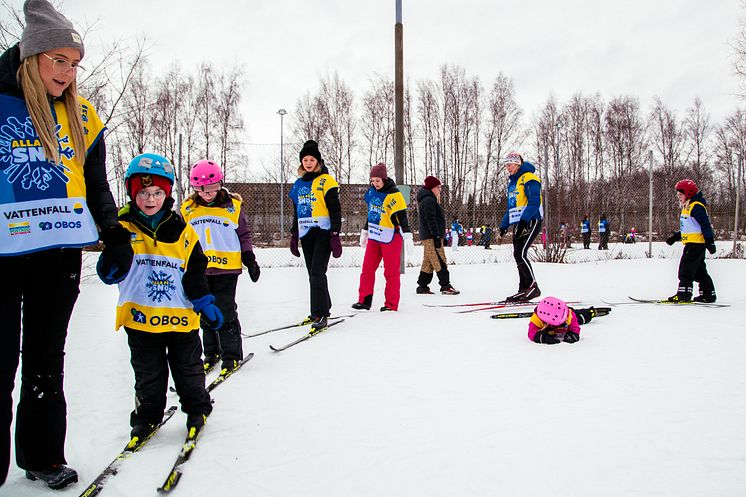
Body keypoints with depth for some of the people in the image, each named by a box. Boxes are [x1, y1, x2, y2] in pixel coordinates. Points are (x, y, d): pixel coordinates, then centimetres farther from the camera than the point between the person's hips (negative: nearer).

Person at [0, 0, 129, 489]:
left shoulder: (80, 114, 8)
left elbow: (96, 185, 14)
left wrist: (115, 236, 7)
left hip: (61, 253, 3)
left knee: (46, 361, 13)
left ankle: (44, 456, 26)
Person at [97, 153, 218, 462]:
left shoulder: (181, 230, 1)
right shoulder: (123, 227, -3)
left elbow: (195, 272, 4)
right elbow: (109, 274, -5)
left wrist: (206, 304, -1)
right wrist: (113, 260, -27)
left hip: (181, 317, 1)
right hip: (140, 318, 0)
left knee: (188, 370, 14)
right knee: (148, 376, 11)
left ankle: (197, 409, 34)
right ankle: (147, 417, 30)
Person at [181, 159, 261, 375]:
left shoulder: (233, 206, -2)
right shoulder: (188, 209, 6)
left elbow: (244, 236, 6)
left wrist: (250, 260, 2)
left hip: (226, 269, -3)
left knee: (225, 312, -3)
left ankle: (231, 354, 9)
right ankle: (211, 352, 25)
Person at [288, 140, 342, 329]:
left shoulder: (326, 181, -3)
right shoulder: (299, 184, 16)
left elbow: (335, 209, -7)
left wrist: (335, 235, -14)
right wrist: (294, 235, 18)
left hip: (323, 233, -6)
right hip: (306, 234, 6)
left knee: (317, 272, -15)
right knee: (313, 275, 8)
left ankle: (320, 314, -12)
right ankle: (322, 309, 20)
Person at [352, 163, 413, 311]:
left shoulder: (394, 195, -13)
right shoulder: (371, 192, 8)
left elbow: (402, 217, -15)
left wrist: (407, 236, -23)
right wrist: (365, 232, 25)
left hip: (391, 238, -7)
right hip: (374, 237, 7)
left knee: (391, 272, 0)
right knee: (367, 269, 6)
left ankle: (391, 304, 8)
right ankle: (364, 300, 14)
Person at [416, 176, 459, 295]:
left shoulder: (429, 200, 22)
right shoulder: (428, 200, -12)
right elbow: (431, 220, -20)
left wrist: (438, 235, 25)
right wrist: (436, 236, -23)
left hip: (428, 237, 11)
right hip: (431, 237, -11)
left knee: (428, 262, 12)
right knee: (440, 262, -10)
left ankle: (422, 286, 14)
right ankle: (446, 286, -9)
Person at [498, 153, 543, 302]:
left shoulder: (529, 178, -7)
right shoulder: (512, 182, 21)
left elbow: (534, 202, -18)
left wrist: (524, 220, -28)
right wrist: (504, 225, 17)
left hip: (531, 222, -9)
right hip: (518, 224, 9)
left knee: (520, 254, -17)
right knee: (518, 256, 4)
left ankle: (533, 287, -10)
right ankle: (523, 289, 7)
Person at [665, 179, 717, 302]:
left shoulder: (696, 207, -13)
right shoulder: (687, 207, 19)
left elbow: (705, 225, -18)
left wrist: (709, 241, -22)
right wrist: (675, 237, 23)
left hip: (696, 243, -10)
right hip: (692, 243, 10)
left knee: (686, 268, -11)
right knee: (699, 270, 13)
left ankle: (683, 294, -11)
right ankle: (708, 294, 20)